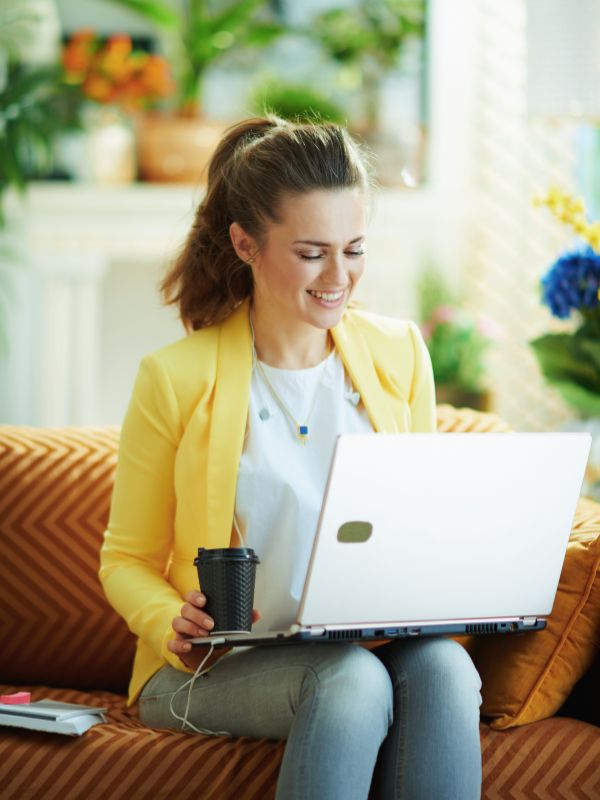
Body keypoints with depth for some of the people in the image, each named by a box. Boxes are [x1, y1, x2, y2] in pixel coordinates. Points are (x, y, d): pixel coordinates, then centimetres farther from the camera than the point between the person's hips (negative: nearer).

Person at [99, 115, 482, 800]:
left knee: (441, 667, -32)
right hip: (218, 667, -3)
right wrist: (171, 625, -18)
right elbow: (127, 560, 5)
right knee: (350, 680, -35)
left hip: (376, 646, 3)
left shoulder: (398, 353, 9)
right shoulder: (176, 380, -2)